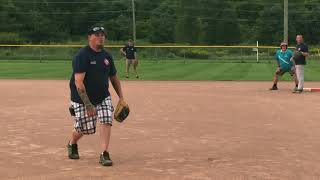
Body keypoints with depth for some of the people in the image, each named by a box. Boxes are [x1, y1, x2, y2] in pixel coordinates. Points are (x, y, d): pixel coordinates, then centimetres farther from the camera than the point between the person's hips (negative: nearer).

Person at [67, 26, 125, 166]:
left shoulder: (106, 56, 4)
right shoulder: (82, 55, -18)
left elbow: (114, 78, 15)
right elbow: (78, 82, -25)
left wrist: (121, 98, 9)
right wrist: (88, 105, -30)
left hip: (103, 97, 5)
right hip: (82, 99, -5)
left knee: (106, 121, -15)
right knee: (84, 128, 4)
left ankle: (104, 154, -6)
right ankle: (72, 144, 38)